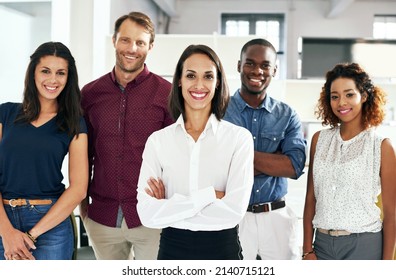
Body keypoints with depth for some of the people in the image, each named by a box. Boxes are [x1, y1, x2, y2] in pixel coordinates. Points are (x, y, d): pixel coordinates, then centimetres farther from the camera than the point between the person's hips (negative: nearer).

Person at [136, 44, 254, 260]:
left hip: (222, 249, -1)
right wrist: (209, 195, -16)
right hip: (172, 249, 1)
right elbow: (147, 214, -12)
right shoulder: (157, 140, -3)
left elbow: (233, 210, -17)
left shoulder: (239, 137, -7)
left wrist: (170, 208, -13)